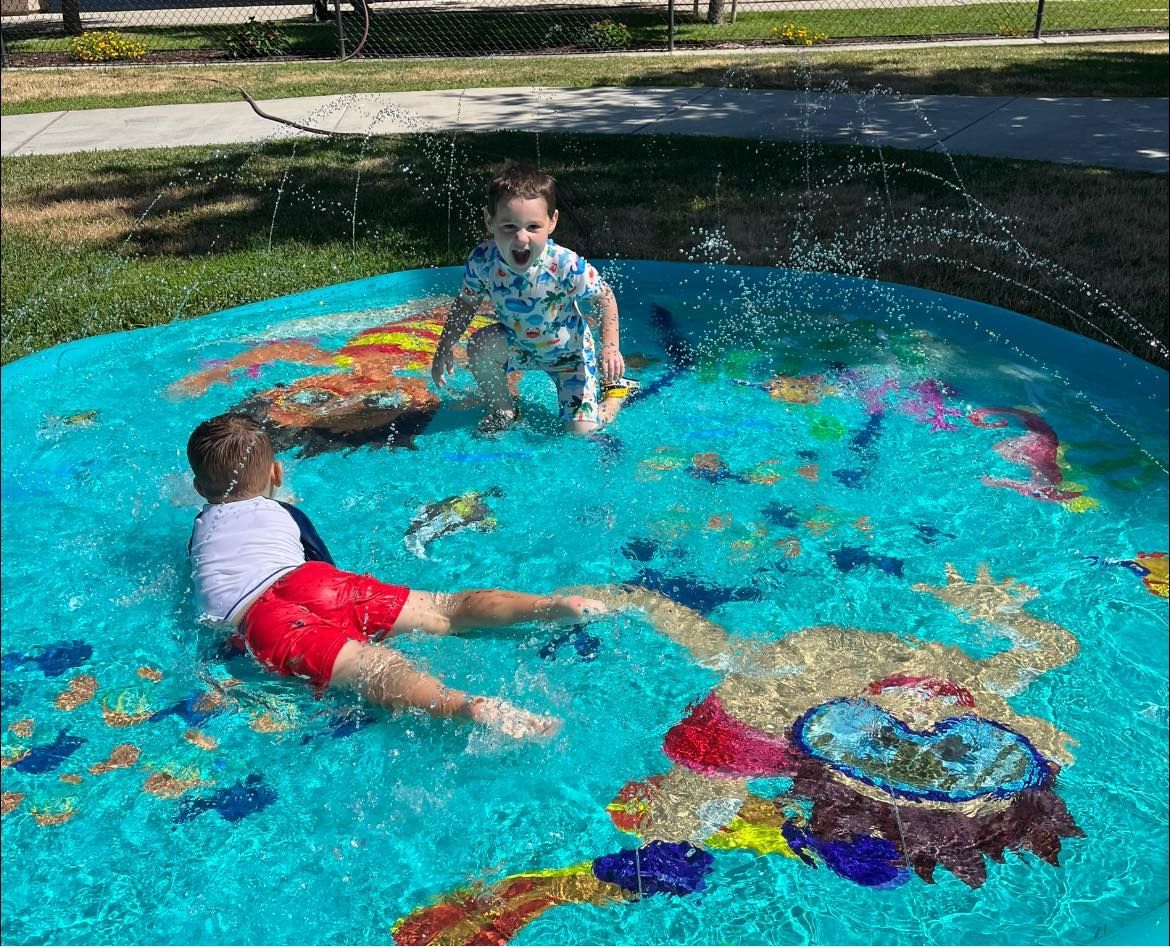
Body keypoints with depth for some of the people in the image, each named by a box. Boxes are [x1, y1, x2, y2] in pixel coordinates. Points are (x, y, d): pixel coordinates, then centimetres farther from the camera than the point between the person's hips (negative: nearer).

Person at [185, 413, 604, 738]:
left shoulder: (201, 528, 33)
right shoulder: (281, 511, 34)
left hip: (259, 621, -2)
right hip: (314, 582, 2)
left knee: (368, 667, -29)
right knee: (446, 609, 0)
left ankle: (466, 705, -55)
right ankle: (555, 604, -22)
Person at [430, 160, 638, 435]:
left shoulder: (566, 265, -36)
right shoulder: (482, 260, -25)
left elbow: (605, 297, -20)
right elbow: (466, 303, -6)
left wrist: (610, 348, -28)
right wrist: (445, 347, -14)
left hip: (568, 351, -3)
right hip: (519, 344, 3)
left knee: (582, 431, -9)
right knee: (480, 346, -27)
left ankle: (616, 388, 24)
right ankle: (502, 411, 1)